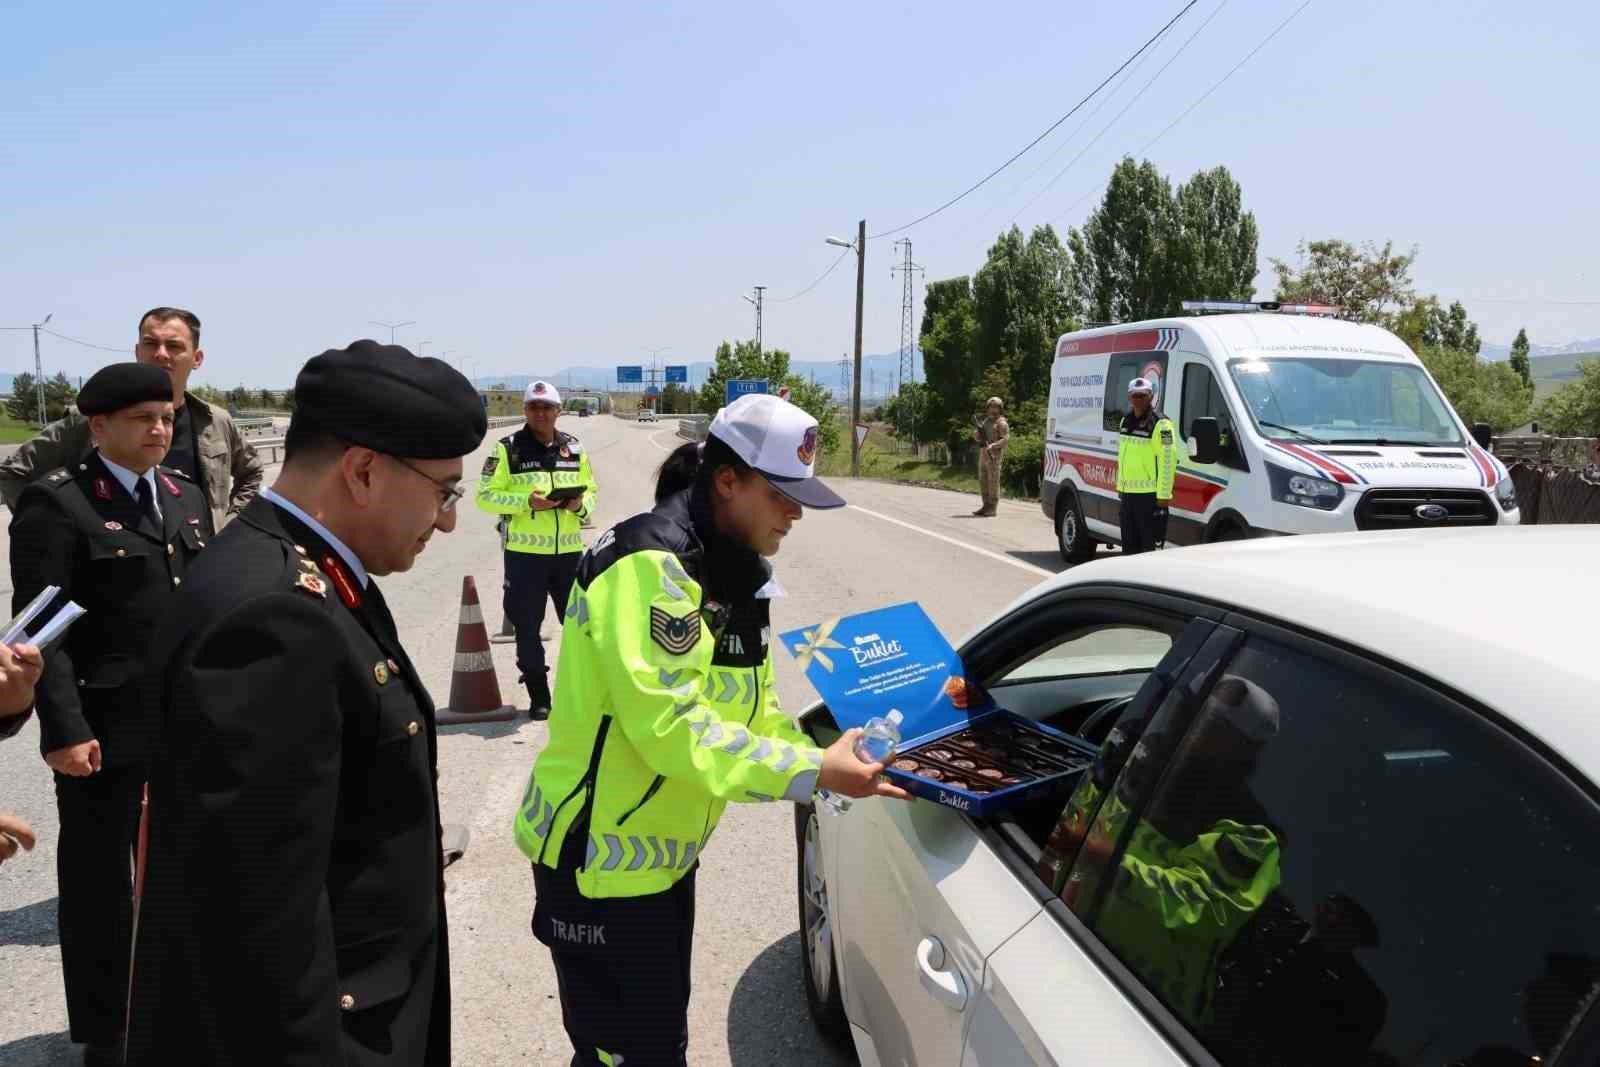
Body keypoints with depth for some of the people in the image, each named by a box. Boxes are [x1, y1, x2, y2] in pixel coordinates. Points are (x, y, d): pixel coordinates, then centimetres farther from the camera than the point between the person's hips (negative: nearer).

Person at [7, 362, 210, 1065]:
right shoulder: (56, 503, -9)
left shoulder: (186, 496, 10)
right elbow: (43, 625, -13)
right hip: (104, 734, -6)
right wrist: (64, 729, -19)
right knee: (99, 884, 10)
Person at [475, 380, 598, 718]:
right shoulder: (507, 449, -3)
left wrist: (581, 504, -6)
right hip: (525, 553, -3)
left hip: (569, 551, 3)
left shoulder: (574, 448, 9)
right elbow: (485, 496, -4)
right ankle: (538, 696, 18)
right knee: (527, 627, 5)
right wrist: (527, 501, -18)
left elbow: (591, 489, 17)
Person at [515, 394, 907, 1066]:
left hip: (665, 852, 9)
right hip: (600, 859, -9)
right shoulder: (649, 566, -24)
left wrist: (834, 763, -7)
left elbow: (752, 710, 8)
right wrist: (813, 771, -28)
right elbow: (667, 726, -31)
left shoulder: (731, 571, 6)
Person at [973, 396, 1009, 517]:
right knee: (983, 481, 8)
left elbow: (1006, 439, -15)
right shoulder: (986, 421, 18)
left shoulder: (1001, 423, -5)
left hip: (994, 456, -8)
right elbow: (978, 438, 21)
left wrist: (992, 446, -26)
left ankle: (993, 509, -5)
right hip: (983, 454, 8)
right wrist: (979, 431, -1)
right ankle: (986, 506, 15)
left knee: (993, 482, -7)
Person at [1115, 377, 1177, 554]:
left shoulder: (1160, 424, -11)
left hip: (1150, 494, -8)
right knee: (1129, 543, 14)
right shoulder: (1126, 421, 15)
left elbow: (1168, 460, -15)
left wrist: (1164, 494, -18)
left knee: (1150, 543, -6)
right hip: (1127, 493, 8)